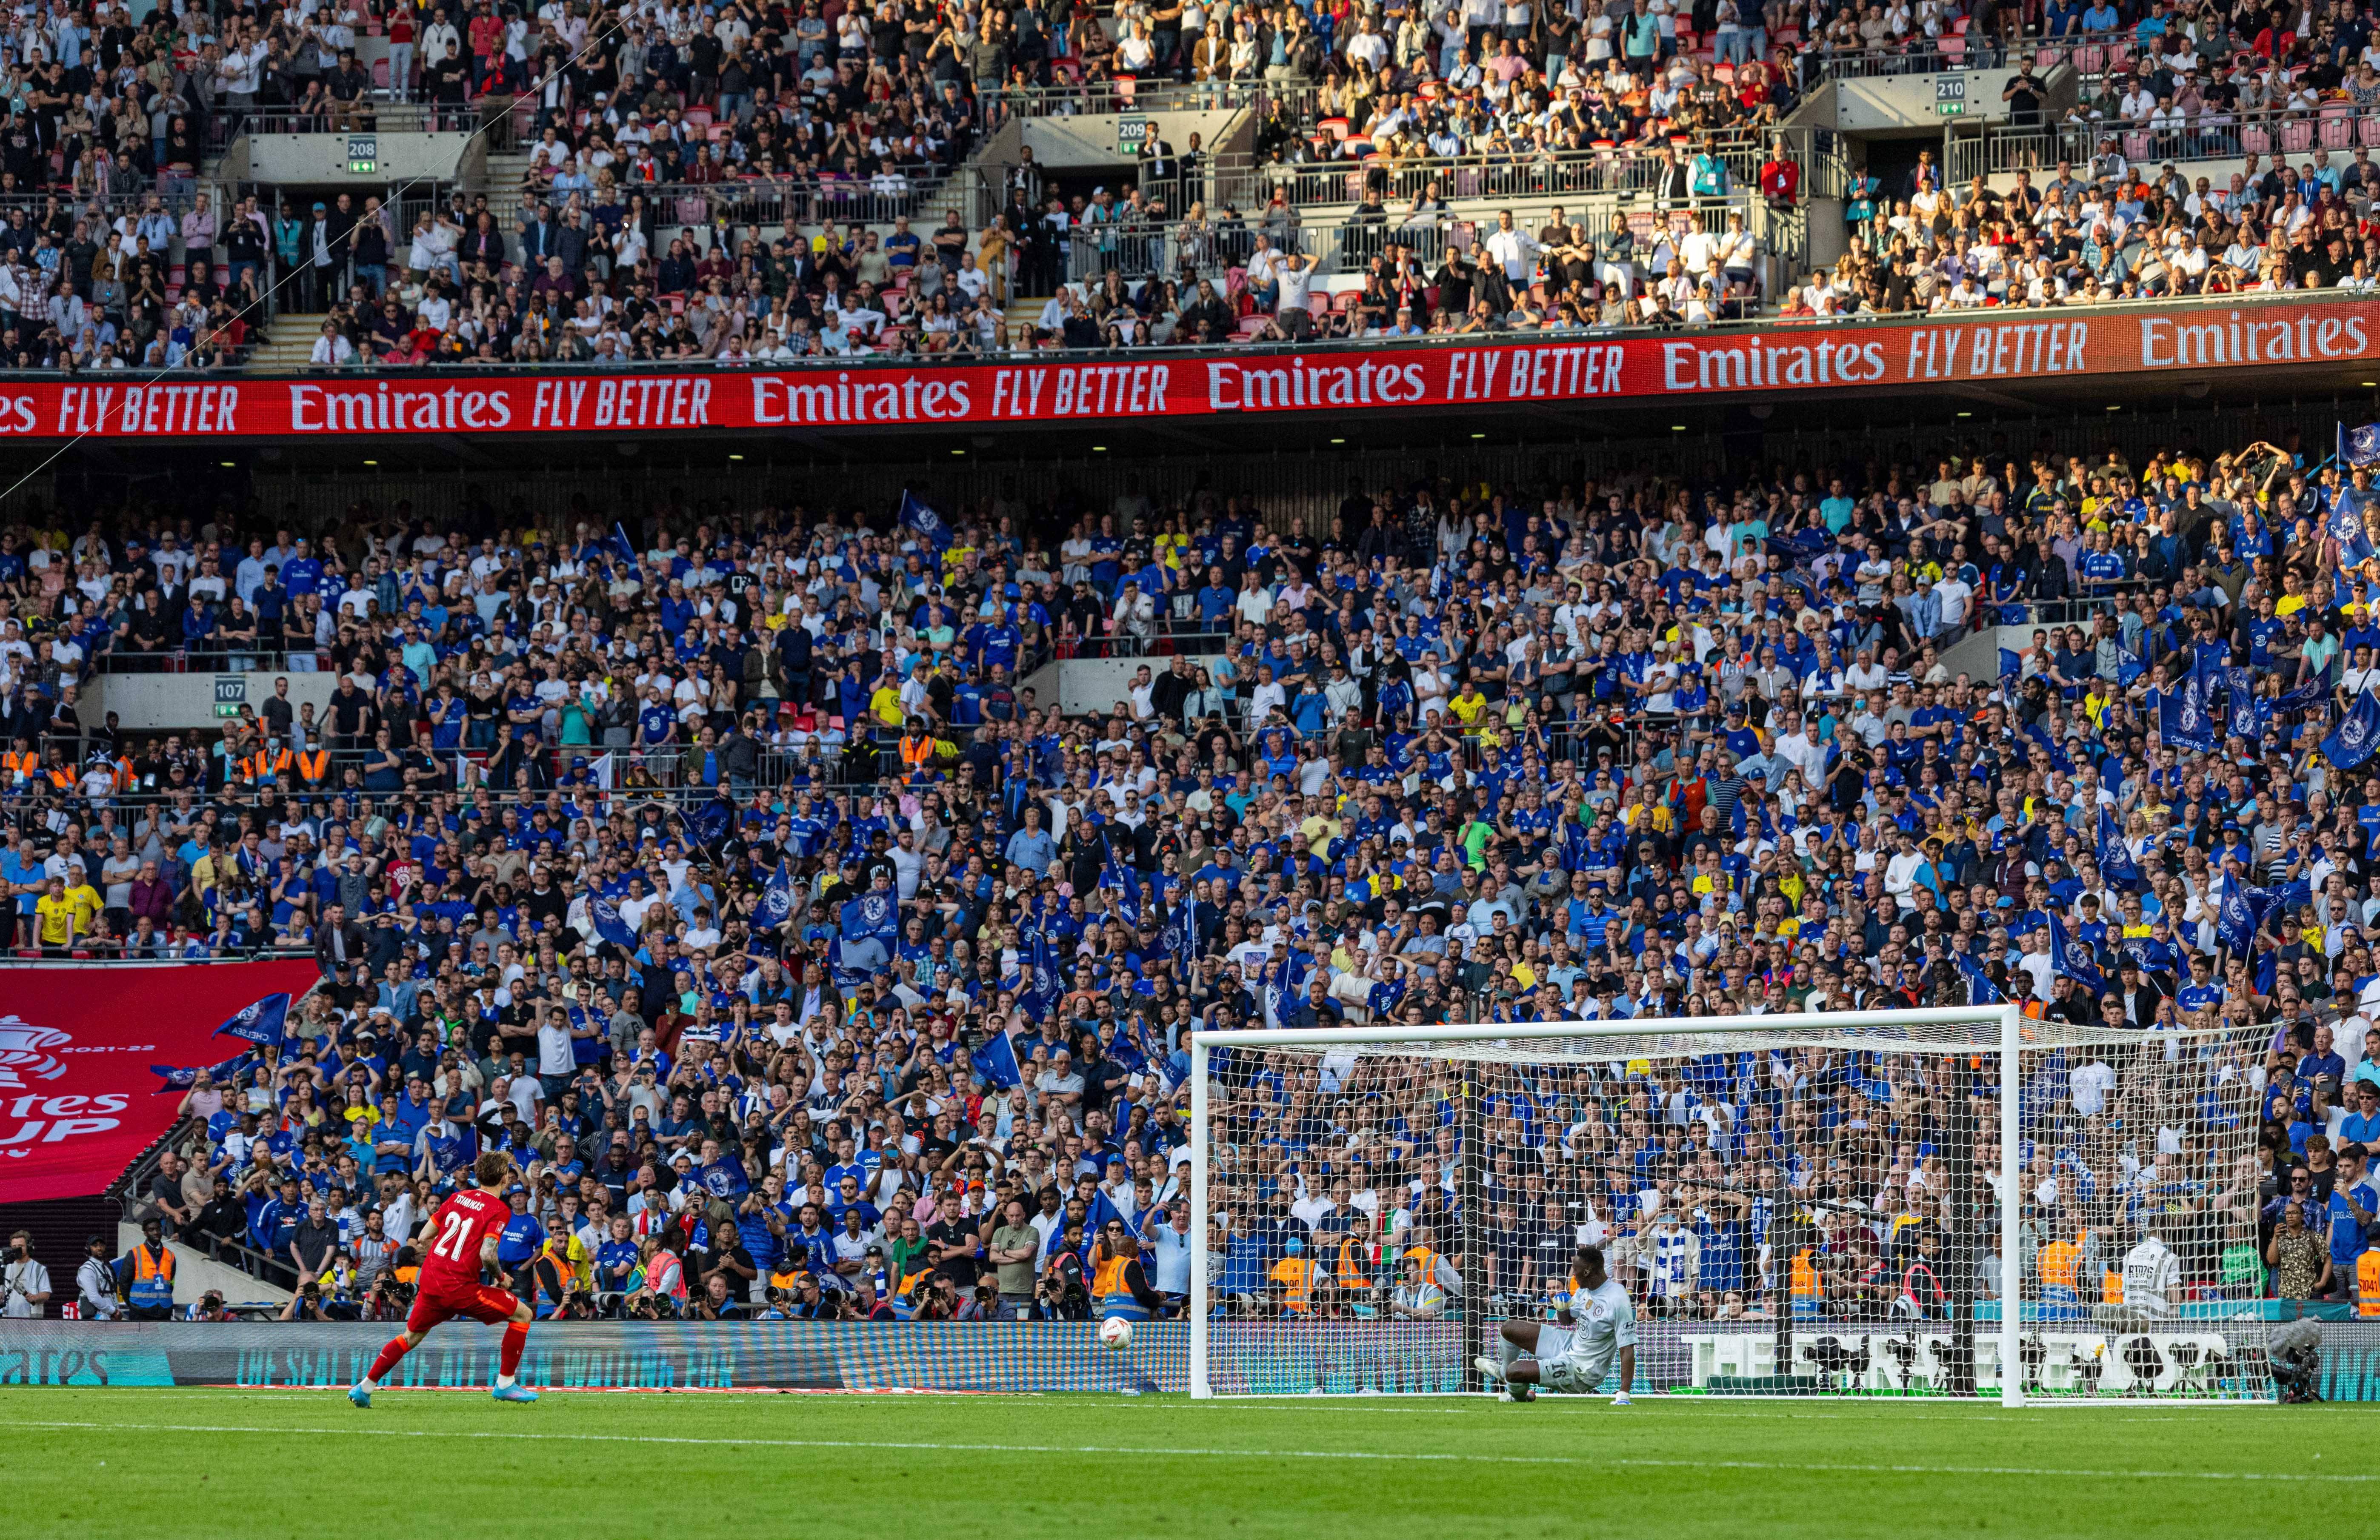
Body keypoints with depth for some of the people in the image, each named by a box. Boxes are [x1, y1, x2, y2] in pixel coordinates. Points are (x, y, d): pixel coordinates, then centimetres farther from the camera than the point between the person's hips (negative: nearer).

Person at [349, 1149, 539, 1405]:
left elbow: (424, 1238, 15)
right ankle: (505, 1384, 7)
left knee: (412, 1336, 26)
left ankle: (365, 1388, 27)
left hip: (430, 1281, 7)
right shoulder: (500, 1210, -8)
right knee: (523, 1314, 6)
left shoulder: (458, 1198, 11)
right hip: (460, 1288, -6)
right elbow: (487, 1255, -20)